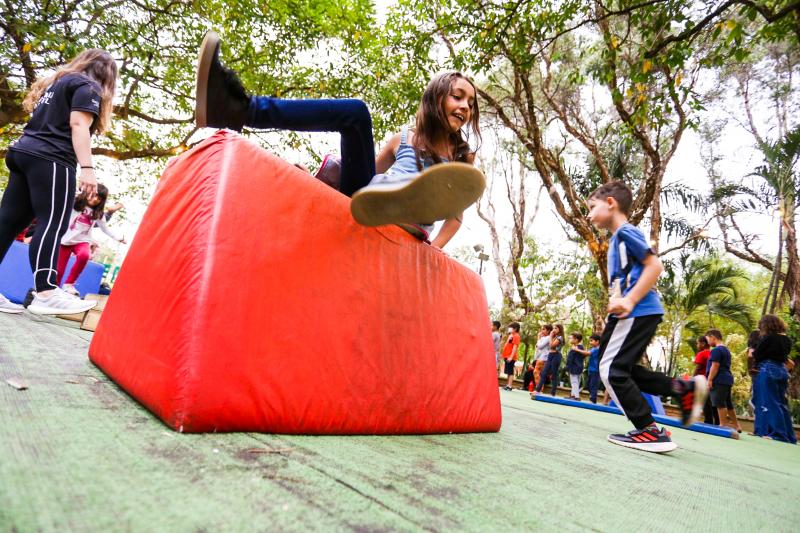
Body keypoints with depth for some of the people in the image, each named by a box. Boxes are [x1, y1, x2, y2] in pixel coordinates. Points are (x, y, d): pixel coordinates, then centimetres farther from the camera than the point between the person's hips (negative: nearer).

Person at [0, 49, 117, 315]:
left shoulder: (56, 81, 28)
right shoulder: (88, 86, 2)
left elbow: (48, 122, 26)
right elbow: (78, 125, -12)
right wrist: (87, 167, -19)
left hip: (24, 152, 9)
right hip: (51, 159, -9)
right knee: (52, 223, -16)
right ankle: (46, 294, -24)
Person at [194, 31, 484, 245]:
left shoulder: (463, 157, 19)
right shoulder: (405, 138, 21)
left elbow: (456, 215, 15)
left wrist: (433, 249, -5)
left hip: (403, 230, -1)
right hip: (362, 194, 1)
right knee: (355, 112, -16)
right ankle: (243, 109, -33)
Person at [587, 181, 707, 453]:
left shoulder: (626, 232, -9)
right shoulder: (618, 239, 20)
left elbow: (655, 265, -18)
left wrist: (629, 301, -22)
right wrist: (618, 300, 10)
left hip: (637, 313, -10)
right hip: (642, 313, 10)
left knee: (612, 369, -8)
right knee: (621, 368, 16)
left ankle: (651, 433, -3)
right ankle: (684, 388, 14)